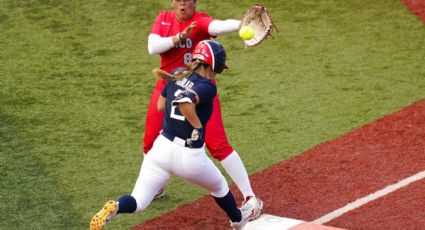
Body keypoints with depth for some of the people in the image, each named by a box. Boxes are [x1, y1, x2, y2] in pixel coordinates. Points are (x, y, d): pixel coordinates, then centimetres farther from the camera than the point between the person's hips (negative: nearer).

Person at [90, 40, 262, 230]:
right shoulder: (208, 87, -15)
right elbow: (184, 101, -33)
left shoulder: (177, 76, 5)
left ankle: (115, 207, -29)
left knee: (137, 203, 3)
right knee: (219, 187, 28)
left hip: (162, 147, 4)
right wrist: (198, 126, -20)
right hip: (190, 157, -4)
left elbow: (160, 106, 16)